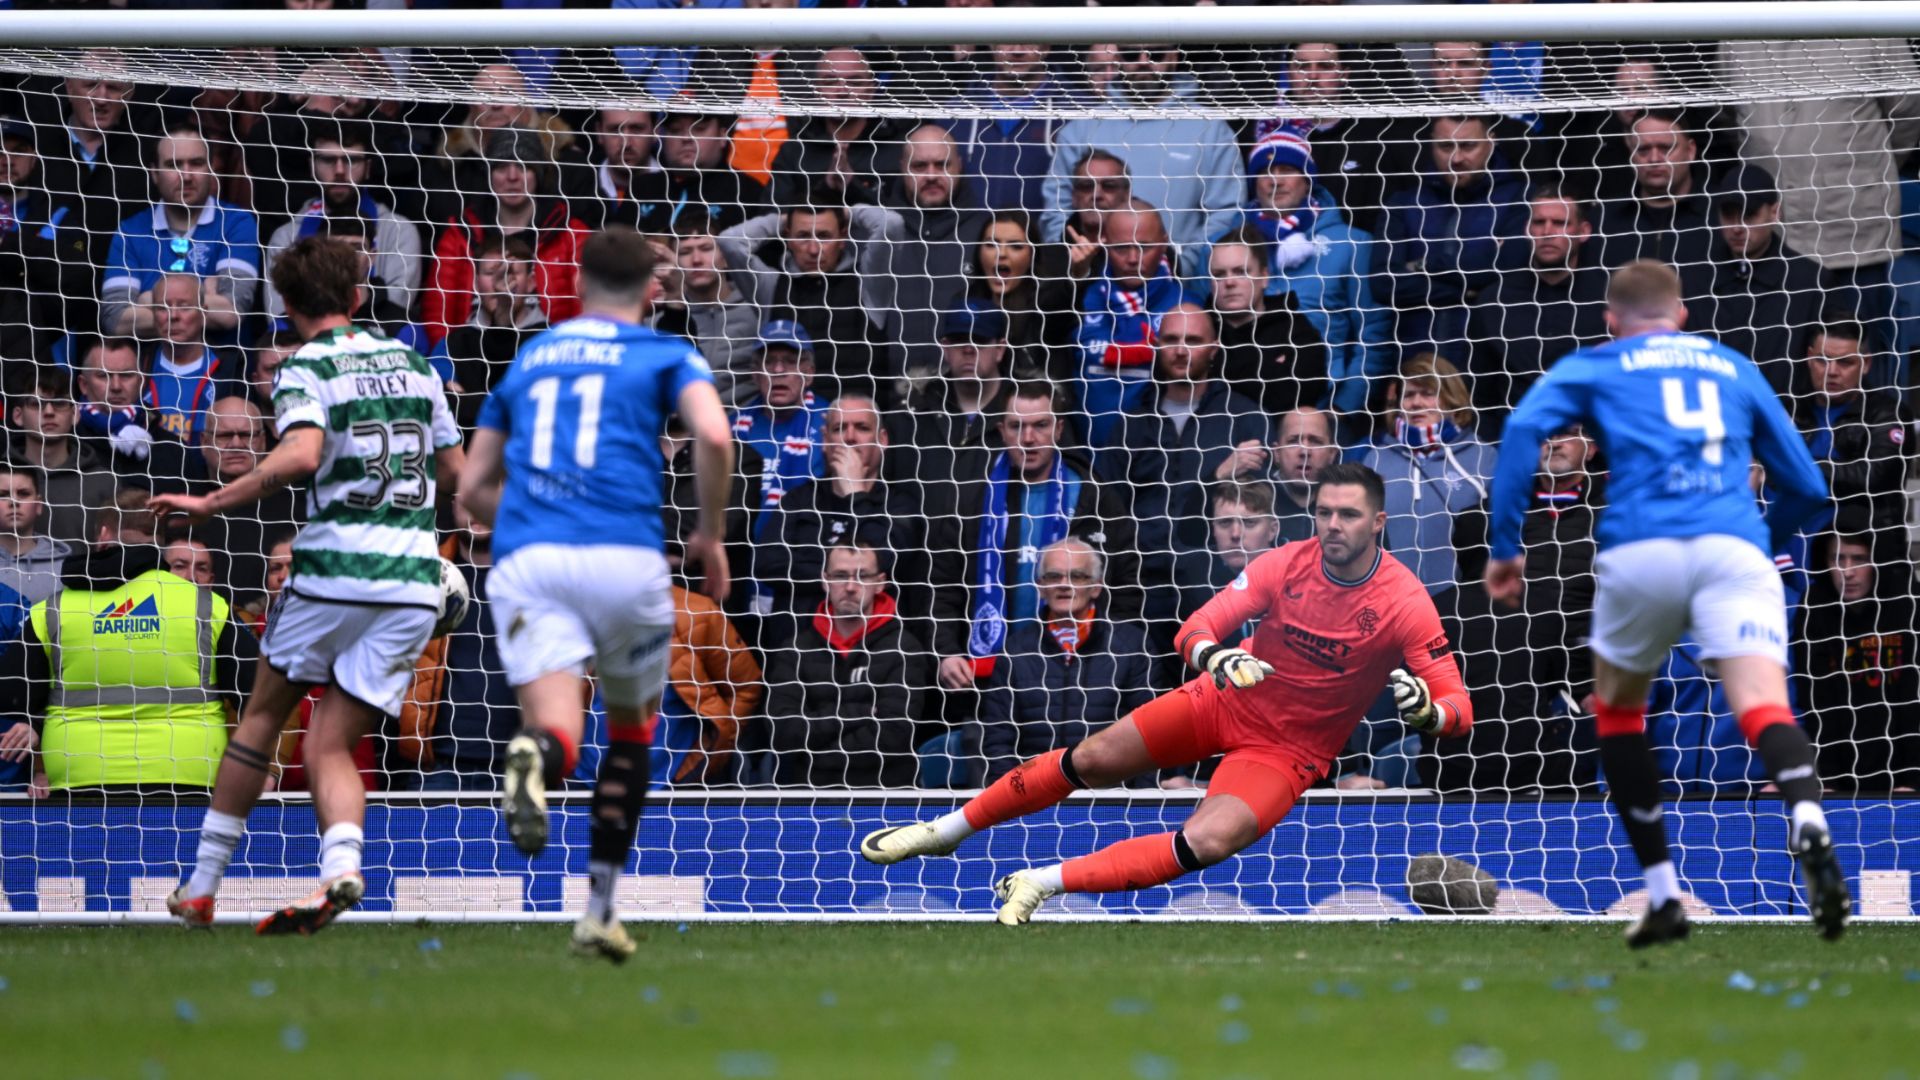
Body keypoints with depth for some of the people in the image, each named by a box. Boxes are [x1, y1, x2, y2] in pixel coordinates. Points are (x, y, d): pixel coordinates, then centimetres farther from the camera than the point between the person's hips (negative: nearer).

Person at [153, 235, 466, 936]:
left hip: (336, 568, -4)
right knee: (329, 747, 5)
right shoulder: (412, 362, 14)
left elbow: (301, 455, -22)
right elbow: (457, 469, 20)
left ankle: (202, 884, 19)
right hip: (415, 578, 4)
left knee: (263, 715, 16)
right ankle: (342, 865, -24)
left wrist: (211, 505, -15)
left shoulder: (305, 370, -3)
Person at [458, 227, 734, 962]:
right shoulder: (666, 356, 13)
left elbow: (473, 491, 25)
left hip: (526, 562, 1)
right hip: (625, 561, -1)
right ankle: (598, 912, 20)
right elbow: (713, 436, -8)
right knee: (632, 727, 22)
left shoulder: (528, 359, 24)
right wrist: (711, 536, 5)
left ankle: (535, 760, -53)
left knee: (558, 729, -14)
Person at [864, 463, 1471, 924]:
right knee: (1091, 761, -2)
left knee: (1208, 842, -28)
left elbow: (1459, 711, -20)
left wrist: (1427, 712, -44)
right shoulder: (1287, 564, -12)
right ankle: (943, 831, 19)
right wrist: (1216, 656, -38)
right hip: (1226, 701, 3)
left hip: (1288, 752, -3)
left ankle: (1046, 883, -19)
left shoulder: (1404, 604, -20)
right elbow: (1195, 631, -14)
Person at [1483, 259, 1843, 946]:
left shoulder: (1591, 368, 22)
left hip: (1640, 550, -1)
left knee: (1616, 706, 23)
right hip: (1735, 548, 1)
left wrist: (1505, 546, 4)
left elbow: (1524, 429, 1)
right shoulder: (1736, 369, 29)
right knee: (1762, 705, -16)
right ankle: (1808, 825, -49)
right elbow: (1805, 488, 32)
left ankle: (1663, 896, 20)